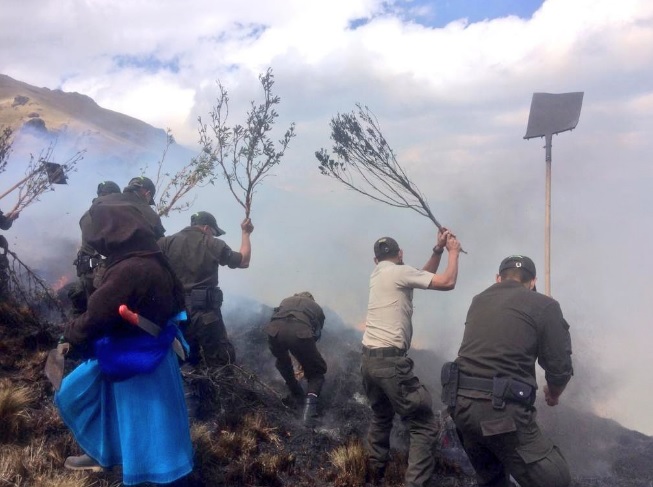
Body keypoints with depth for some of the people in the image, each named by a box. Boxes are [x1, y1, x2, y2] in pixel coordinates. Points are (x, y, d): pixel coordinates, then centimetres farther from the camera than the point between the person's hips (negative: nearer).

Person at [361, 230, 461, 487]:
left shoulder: (377, 274, 15)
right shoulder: (399, 272, -8)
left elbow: (423, 276, 23)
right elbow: (447, 282, -8)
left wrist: (438, 249, 17)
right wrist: (454, 252, 7)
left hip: (369, 359, 9)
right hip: (390, 361, -9)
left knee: (381, 417, 29)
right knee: (424, 426, 0)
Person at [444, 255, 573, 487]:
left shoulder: (479, 300, 15)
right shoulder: (544, 305, 0)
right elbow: (560, 367, 1)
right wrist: (553, 394, 20)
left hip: (460, 402, 7)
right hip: (500, 409, -6)